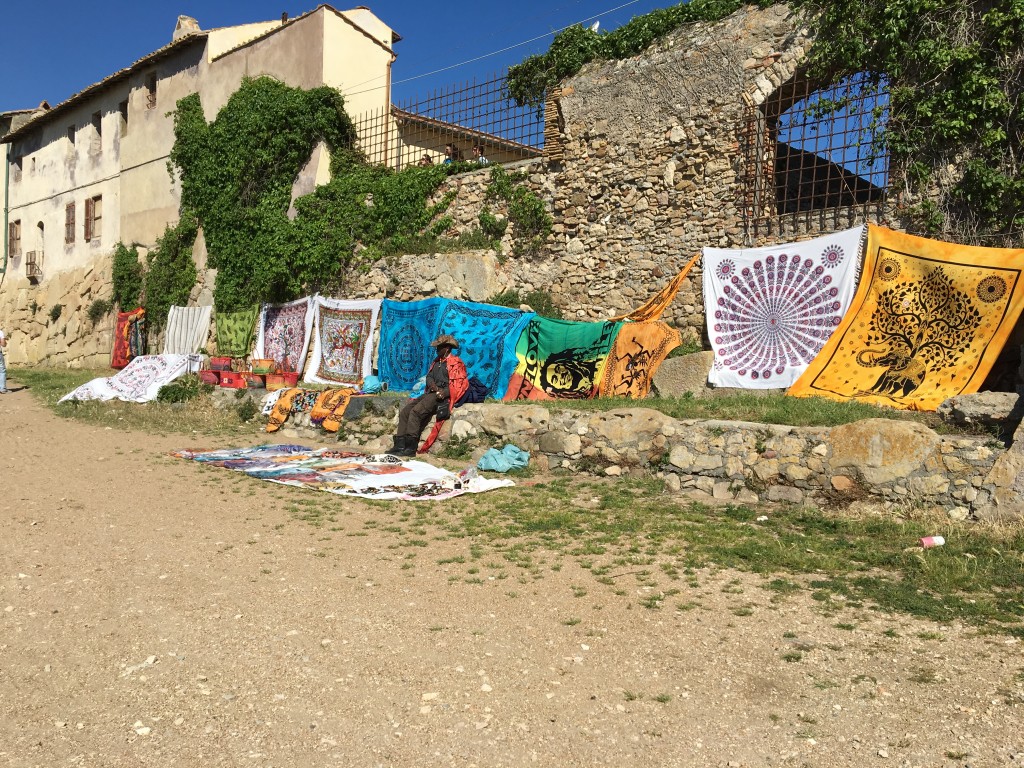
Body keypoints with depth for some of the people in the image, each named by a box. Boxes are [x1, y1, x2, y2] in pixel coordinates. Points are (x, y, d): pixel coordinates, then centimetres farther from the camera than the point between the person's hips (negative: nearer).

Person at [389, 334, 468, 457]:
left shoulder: (456, 363, -4)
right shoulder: (437, 361, 24)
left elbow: (458, 384, -13)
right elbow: (429, 376, 16)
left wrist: (443, 393, -25)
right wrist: (433, 386, -8)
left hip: (441, 396, -9)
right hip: (430, 393, 9)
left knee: (416, 411, -27)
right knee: (404, 410, -8)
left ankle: (410, 448, -26)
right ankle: (400, 445, -13)